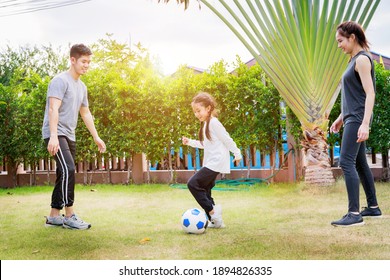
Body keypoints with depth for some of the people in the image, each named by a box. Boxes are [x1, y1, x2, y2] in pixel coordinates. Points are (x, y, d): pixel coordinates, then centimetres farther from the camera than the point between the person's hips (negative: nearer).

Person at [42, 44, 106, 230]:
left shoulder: (82, 87, 17)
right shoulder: (61, 80, -10)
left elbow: (85, 113, 25)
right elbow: (53, 109, -20)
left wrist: (96, 137, 23)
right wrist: (54, 136, -29)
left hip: (69, 136, 9)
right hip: (56, 134, -9)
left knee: (64, 175, 7)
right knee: (68, 169, -20)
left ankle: (54, 216, 14)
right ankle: (69, 216, -14)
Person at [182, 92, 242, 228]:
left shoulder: (213, 122, -12)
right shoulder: (205, 124, 18)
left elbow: (226, 139, -11)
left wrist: (237, 153, -9)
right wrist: (190, 142, 15)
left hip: (216, 162, -10)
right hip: (210, 163, 10)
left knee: (193, 183, -19)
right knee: (204, 191, 11)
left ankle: (212, 210, -14)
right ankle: (215, 221, 17)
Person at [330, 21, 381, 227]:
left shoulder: (362, 59, -11)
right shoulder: (354, 60, 17)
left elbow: (370, 93, -19)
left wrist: (365, 124, -27)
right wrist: (340, 118, 23)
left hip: (358, 119, -10)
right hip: (351, 118, 10)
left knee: (346, 162, -16)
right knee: (359, 163, 13)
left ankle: (354, 214, -19)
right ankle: (373, 207, 21)